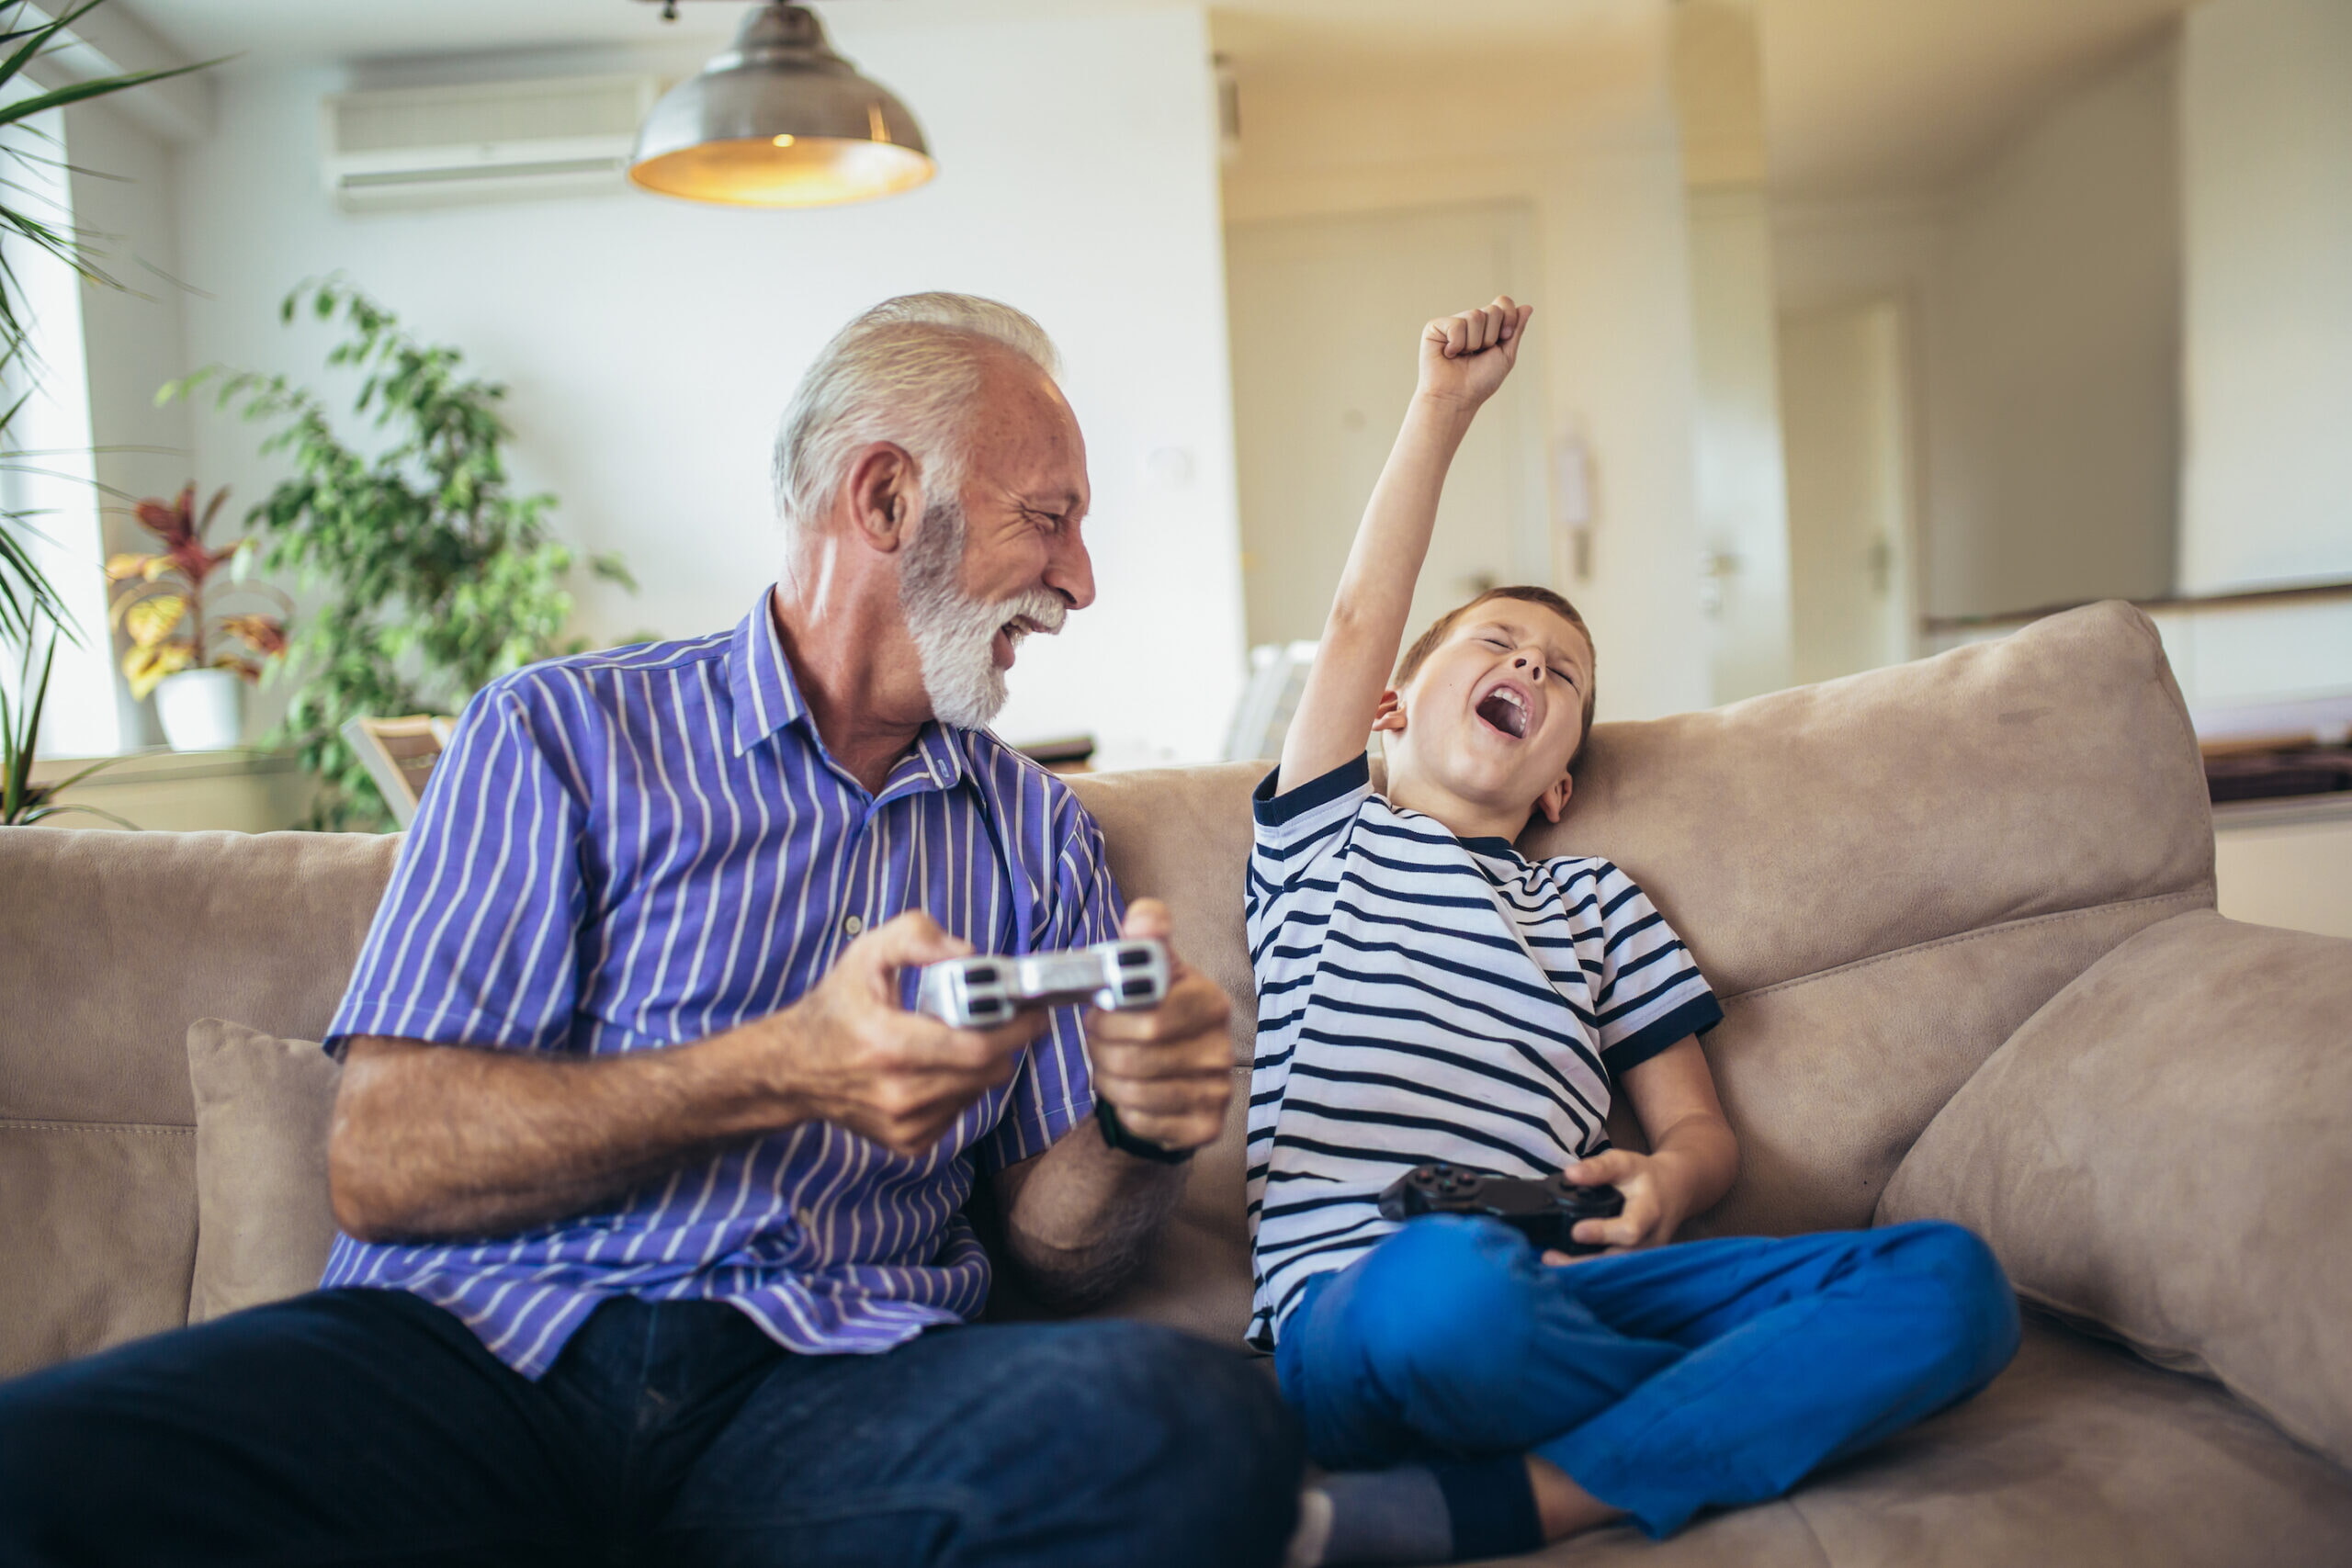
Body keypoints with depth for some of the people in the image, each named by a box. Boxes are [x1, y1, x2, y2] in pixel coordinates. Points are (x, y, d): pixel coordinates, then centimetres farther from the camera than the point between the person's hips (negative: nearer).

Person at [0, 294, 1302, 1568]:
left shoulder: (1036, 832, 18)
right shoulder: (561, 734, 7)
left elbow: (1058, 1253, 15)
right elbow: (379, 1164, -4)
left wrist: (1144, 1129, -10)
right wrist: (786, 1073, -18)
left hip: (828, 1382, 4)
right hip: (482, 1338, -3)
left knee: (1205, 1433, -30)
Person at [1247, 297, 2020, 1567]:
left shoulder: (1595, 902, 28)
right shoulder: (1322, 842, 21)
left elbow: (1699, 1126, 23)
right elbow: (1360, 619, 11)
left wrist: (1661, 1184, -2)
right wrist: (1444, 406, 14)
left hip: (1556, 1283, 4)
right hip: (1351, 1299, -4)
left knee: (1952, 1275, -21)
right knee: (1451, 1279, -43)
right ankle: (1784, 1395, -13)